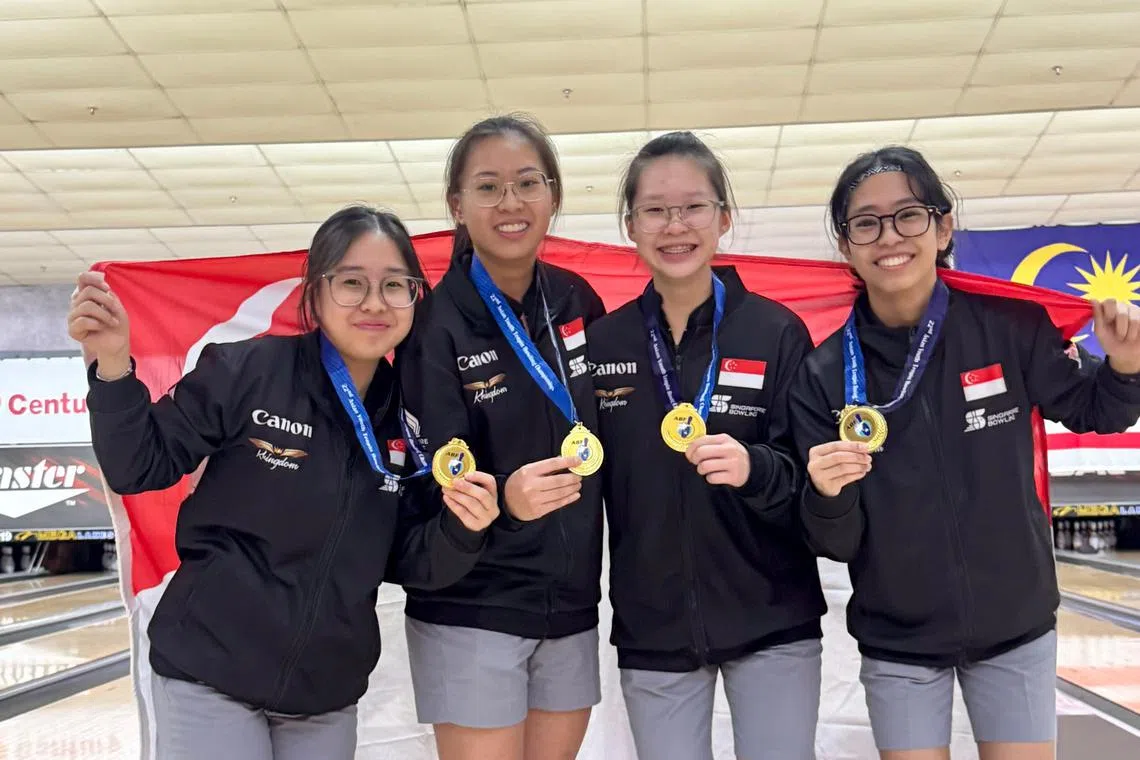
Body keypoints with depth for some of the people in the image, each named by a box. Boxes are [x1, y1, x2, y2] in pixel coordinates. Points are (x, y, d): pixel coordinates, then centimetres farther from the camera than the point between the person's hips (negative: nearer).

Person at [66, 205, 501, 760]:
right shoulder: (244, 372, -13)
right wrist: (113, 367, -22)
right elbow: (139, 469, -7)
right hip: (210, 676, -4)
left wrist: (459, 530, -17)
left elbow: (408, 565, 3)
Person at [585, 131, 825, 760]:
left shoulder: (778, 333, -6)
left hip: (772, 625, -1)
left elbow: (814, 480, -6)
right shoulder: (602, 344, 1)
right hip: (652, 631, 2)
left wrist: (755, 470, -25)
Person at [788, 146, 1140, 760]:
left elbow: (1086, 412, 6)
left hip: (1016, 628, 1)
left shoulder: (1011, 325, -12)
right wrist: (828, 496, -31)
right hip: (898, 643, 0)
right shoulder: (823, 374, -12)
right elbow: (837, 545, -10)